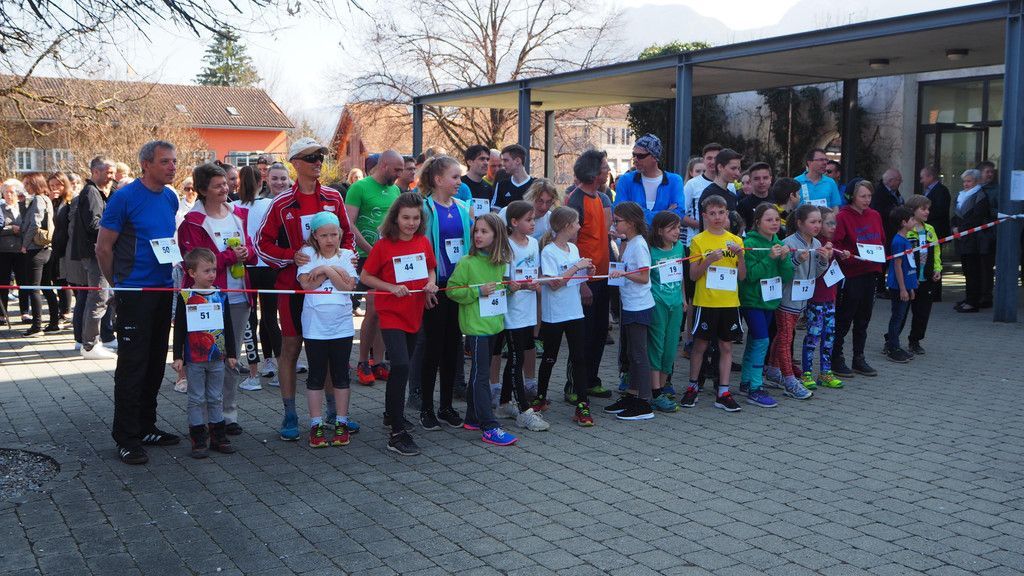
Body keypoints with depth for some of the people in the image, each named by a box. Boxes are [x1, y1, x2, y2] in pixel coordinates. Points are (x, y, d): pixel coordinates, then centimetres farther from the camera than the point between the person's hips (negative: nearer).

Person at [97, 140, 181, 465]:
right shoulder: (125, 198, -11)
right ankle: (126, 437, 4)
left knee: (155, 362, 12)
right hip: (134, 293, -7)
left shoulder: (171, 198, 9)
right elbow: (103, 248, -7)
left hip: (164, 290, 7)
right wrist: (118, 285, 1)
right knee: (132, 365, -3)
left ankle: (146, 427, 24)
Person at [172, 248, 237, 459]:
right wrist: (177, 357, -7)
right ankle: (198, 439, 11)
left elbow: (228, 327, 9)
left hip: (217, 358, 4)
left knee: (216, 398, 12)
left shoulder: (221, 295, 3)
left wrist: (231, 353, 10)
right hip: (194, 359, -3)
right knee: (196, 399, 4)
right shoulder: (186, 298, -7)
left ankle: (217, 436, 20)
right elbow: (179, 329, -4)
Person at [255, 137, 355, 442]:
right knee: (290, 347, 5)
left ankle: (333, 411, 23)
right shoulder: (282, 203, -5)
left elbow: (347, 234, 15)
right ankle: (289, 416, 14)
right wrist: (292, 256, -17)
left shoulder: (333, 198, 4)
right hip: (293, 283, -3)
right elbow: (263, 243, -2)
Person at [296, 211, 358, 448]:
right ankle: (316, 425, 14)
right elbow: (306, 283, -11)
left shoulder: (346, 255, 4)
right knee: (316, 375, 6)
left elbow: (348, 286, -8)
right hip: (315, 325, -1)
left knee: (341, 375, 8)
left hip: (341, 324, 1)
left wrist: (326, 270, -12)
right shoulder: (308, 253, 1)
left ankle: (341, 423, 17)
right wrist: (334, 271, -11)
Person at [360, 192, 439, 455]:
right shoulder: (383, 246, -11)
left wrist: (431, 282, -4)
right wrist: (392, 287, -19)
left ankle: (392, 413, 40)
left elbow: (430, 268, 17)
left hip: (414, 314, 6)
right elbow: (365, 276, -6)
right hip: (391, 314, -6)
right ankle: (397, 434, -15)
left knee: (402, 366, 19)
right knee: (401, 366, -18)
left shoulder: (423, 242, 2)